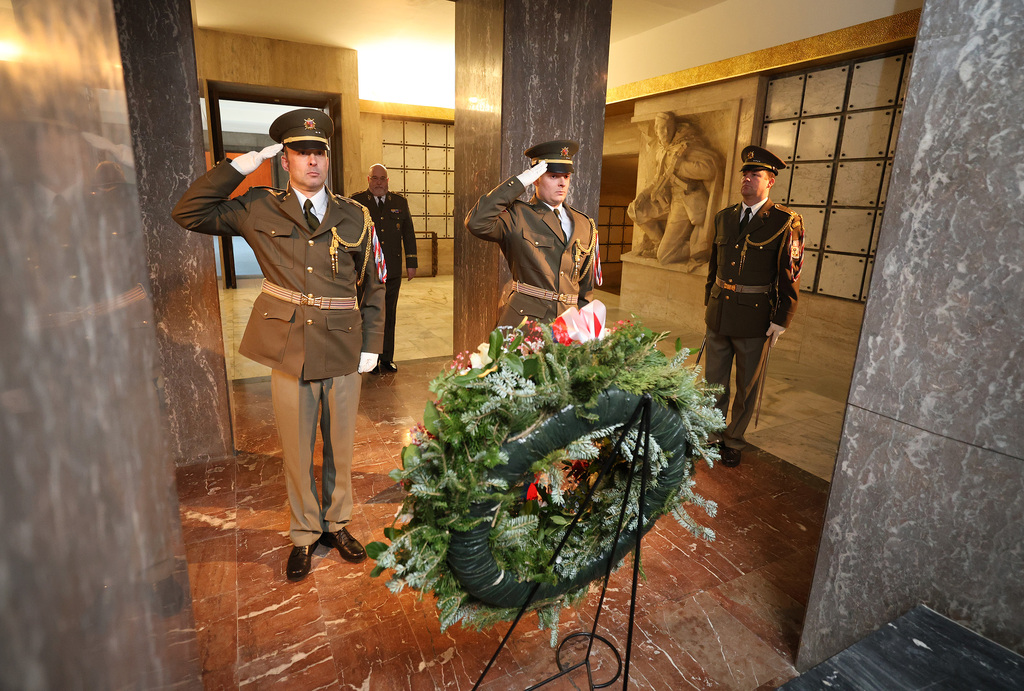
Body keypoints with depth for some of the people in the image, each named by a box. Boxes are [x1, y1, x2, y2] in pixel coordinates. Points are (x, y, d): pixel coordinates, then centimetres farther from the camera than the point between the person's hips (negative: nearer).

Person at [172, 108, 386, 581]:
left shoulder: (355, 216, 4)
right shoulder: (260, 211, 3)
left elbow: (374, 285, 7)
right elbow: (189, 213, -2)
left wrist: (372, 345, 2)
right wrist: (240, 165, -5)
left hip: (343, 351, 1)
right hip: (289, 350, 0)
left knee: (340, 447, 15)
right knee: (296, 451, 12)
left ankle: (337, 524, 37)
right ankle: (304, 534, 34)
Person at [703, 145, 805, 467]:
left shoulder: (786, 222, -6)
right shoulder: (724, 217, 8)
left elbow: (790, 277, -6)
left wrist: (781, 321, -9)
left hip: (756, 318, -4)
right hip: (719, 314, 4)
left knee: (747, 386, 10)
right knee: (714, 380, 13)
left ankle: (734, 441, 27)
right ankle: (711, 435, 30)